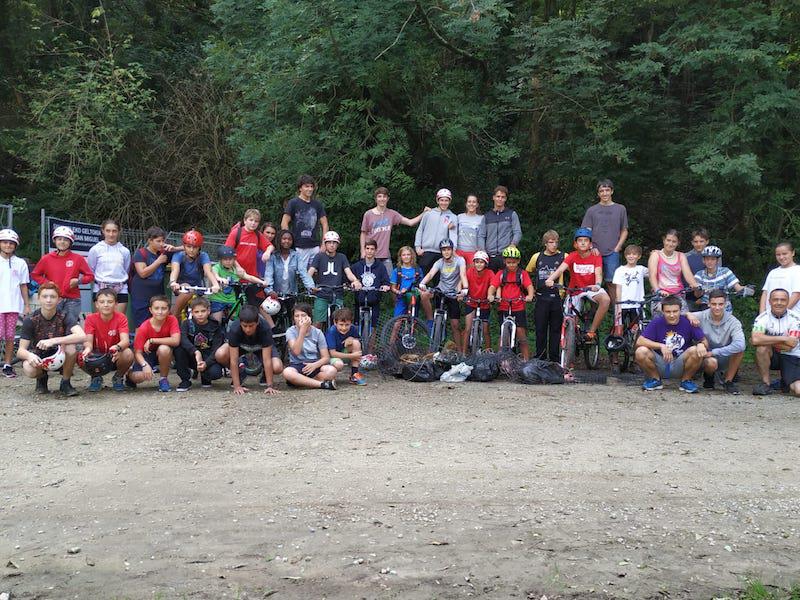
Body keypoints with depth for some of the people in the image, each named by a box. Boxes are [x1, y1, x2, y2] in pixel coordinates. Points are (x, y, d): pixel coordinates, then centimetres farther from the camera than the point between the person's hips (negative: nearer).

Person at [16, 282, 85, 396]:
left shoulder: (65, 317, -16)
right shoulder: (30, 320, -14)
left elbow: (82, 336, -34)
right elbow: (20, 351, -17)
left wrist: (53, 341, -42)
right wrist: (29, 355, -42)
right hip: (38, 357, 0)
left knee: (70, 345, -32)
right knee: (29, 370, -34)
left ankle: (65, 383, -9)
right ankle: (42, 378, 6)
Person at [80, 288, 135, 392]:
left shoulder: (121, 318, -12)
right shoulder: (91, 319, -8)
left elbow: (125, 340, -26)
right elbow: (88, 340, -19)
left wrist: (117, 347, -50)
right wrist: (88, 348, -45)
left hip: (115, 357, -1)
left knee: (128, 354, -34)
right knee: (82, 356, -31)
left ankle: (118, 377, 0)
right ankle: (96, 378, 5)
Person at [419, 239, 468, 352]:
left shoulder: (459, 260, -10)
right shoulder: (439, 263, -4)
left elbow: (463, 275, -25)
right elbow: (430, 274, -20)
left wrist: (465, 289, -44)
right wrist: (422, 283, -41)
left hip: (453, 293, -2)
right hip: (441, 290, 2)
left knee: (455, 324, -4)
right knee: (424, 295, -30)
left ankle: (459, 350, 7)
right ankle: (431, 321, -15)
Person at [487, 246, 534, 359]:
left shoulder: (522, 273, 4)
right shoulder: (501, 274, 7)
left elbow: (529, 286, -7)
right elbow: (493, 286, -2)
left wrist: (530, 296, -28)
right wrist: (490, 295, -23)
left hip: (519, 308, -1)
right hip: (503, 308, 2)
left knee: (521, 333, -4)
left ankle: (526, 359, 0)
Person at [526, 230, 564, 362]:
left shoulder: (563, 257, 1)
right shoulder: (537, 257, 8)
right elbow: (527, 272, 22)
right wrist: (532, 287, 16)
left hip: (557, 298, -1)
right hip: (541, 298, 1)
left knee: (556, 329, 3)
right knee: (540, 329, 3)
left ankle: (554, 359, 10)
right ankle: (540, 358, 11)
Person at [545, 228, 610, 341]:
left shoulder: (596, 257, -8)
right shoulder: (572, 256, -10)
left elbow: (598, 273, -22)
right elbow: (560, 269, -25)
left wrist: (597, 285, -45)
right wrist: (550, 279, -45)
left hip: (591, 289, -1)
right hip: (575, 291, 1)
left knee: (606, 300, -32)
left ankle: (591, 331, -22)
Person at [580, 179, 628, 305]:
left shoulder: (620, 209, 10)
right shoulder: (592, 210, 10)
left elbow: (624, 231, 12)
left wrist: (617, 248, 1)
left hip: (612, 253, -1)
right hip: (595, 253, 1)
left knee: (611, 282, -4)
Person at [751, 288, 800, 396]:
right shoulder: (763, 318, -11)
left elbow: (790, 346, -20)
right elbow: (755, 340, -30)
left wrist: (766, 340, -20)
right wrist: (783, 339, -26)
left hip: (791, 357, 0)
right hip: (772, 356, 0)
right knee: (762, 347, -34)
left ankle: (786, 382, 18)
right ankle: (765, 384, -17)